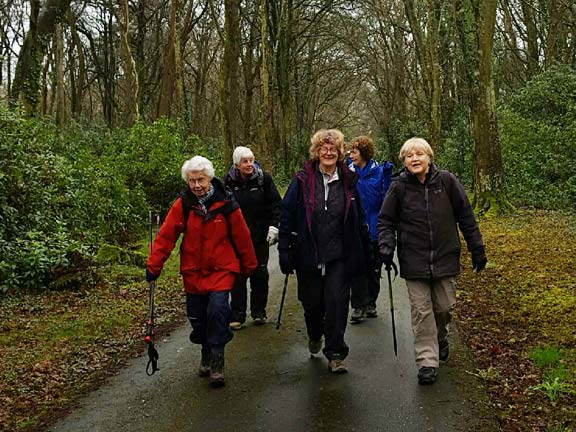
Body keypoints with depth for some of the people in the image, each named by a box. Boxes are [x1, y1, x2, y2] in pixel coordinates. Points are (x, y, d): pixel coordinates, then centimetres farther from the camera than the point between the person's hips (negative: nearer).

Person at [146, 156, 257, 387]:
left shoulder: (226, 204, -10)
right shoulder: (183, 204, -7)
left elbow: (241, 236, 0)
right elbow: (166, 236, -6)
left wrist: (249, 265, 8)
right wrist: (153, 266, -9)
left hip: (221, 269, -2)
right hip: (193, 271, 3)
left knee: (217, 309, -18)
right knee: (197, 315, 9)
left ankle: (217, 365, -7)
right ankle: (206, 354, 35)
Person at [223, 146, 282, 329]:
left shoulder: (264, 178, -5)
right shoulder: (229, 181, -3)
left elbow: (276, 203, -1)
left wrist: (273, 225, -11)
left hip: (260, 236, 0)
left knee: (260, 274, 9)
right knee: (238, 275, 1)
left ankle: (259, 312, 23)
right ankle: (237, 316, 9)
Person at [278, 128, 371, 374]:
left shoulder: (348, 182, 4)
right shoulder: (303, 180, -3)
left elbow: (359, 221, 10)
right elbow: (287, 216, -1)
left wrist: (364, 252, 9)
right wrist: (285, 251, -5)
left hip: (339, 257, 0)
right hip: (308, 255, 0)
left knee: (337, 301, -5)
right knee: (312, 302, 11)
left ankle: (335, 354, 6)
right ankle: (314, 336, 42)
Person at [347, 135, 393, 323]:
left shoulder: (379, 171, -3)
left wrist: (388, 175, -17)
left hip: (375, 229, 0)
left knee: (374, 270, 12)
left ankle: (370, 304, 27)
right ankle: (359, 306, 7)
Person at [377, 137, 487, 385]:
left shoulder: (446, 181, -4)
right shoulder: (399, 186, -5)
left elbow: (465, 216, 3)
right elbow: (385, 221, 4)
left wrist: (477, 250, 6)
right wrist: (386, 246, -12)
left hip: (445, 258, 1)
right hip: (414, 261, -1)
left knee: (444, 307, 12)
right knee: (421, 311, 0)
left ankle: (440, 337, 43)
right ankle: (427, 361, 10)